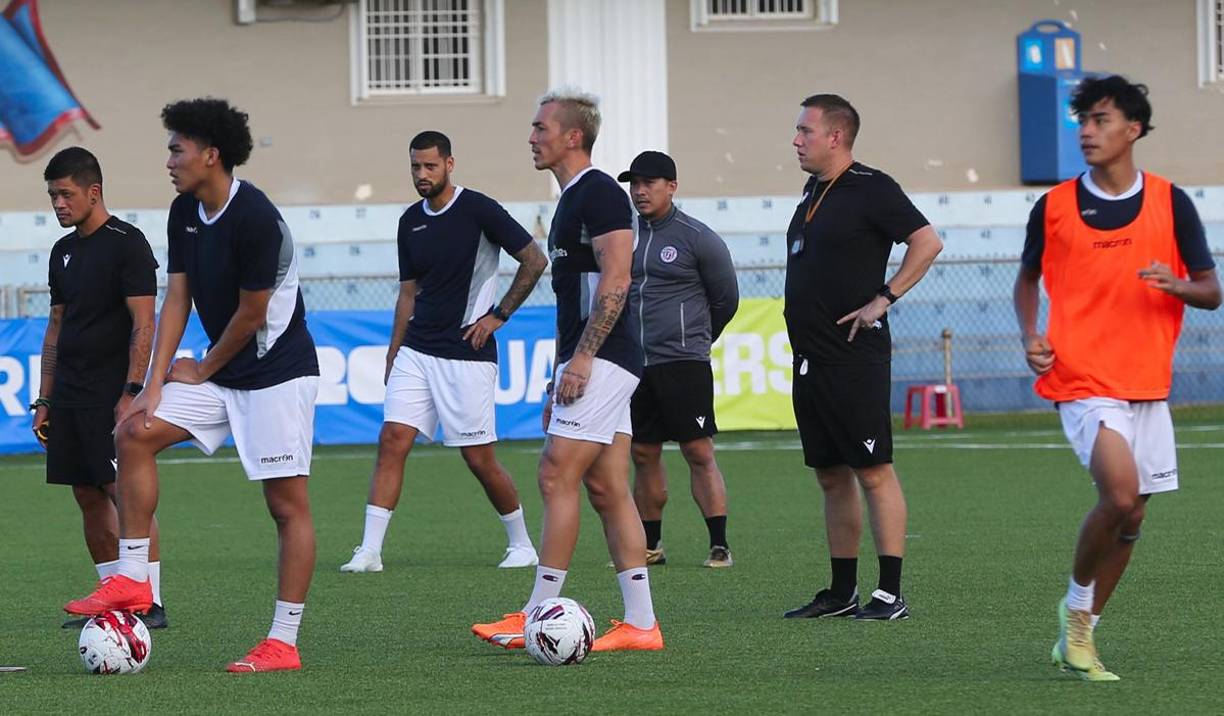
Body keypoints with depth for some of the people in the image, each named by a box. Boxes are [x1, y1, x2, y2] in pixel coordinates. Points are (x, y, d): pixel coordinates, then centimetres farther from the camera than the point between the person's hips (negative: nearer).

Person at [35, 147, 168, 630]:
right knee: (89, 497, 7)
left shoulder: (127, 243, -8)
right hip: (70, 396, 8)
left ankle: (151, 602, -10)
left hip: (111, 395, -8)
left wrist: (131, 392, -20)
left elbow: (143, 324, -13)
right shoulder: (64, 251, 16)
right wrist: (45, 400, 17)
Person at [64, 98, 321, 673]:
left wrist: (202, 371, -3)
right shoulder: (185, 213, 5)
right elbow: (177, 299, 7)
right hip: (221, 373, 9)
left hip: (277, 372, -9)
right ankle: (131, 579, -2)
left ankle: (284, 642, -6)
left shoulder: (255, 218, -21)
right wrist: (155, 385, -1)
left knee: (288, 503, -6)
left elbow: (251, 315, -16)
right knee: (134, 433, -4)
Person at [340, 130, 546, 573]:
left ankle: (521, 545, 17)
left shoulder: (478, 210, -9)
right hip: (416, 350, 6)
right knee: (392, 440, -7)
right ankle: (370, 551, -9)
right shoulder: (411, 221, 10)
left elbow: (534, 260, -6)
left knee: (479, 458, -2)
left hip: (467, 354, -6)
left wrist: (498, 315, -8)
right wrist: (393, 354, 14)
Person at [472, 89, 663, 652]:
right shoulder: (571, 200, 20)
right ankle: (640, 622, 5)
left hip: (601, 360, -10)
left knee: (557, 476, -10)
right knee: (607, 490, 6)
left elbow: (615, 281, -20)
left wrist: (580, 358, -22)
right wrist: (560, 376, 23)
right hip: (597, 366, 10)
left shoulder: (599, 194, -11)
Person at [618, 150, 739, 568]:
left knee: (699, 453, -7)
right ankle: (650, 546, 18)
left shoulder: (697, 238, -4)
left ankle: (719, 545, -6)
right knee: (643, 455, 9)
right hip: (634, 365, 5)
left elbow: (726, 299, 6)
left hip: (683, 363, -5)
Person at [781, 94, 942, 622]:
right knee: (831, 475, 11)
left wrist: (884, 298, -17)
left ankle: (890, 594, -6)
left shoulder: (870, 188, -10)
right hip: (811, 357, 9)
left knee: (873, 472, -7)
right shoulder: (814, 192, 16)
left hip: (854, 356, -9)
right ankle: (841, 593, 17)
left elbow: (927, 242, -16)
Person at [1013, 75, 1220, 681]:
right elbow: (1028, 278, 15)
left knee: (1129, 517, 8)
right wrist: (1030, 335, -3)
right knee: (1120, 495, -23)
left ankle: (1077, 637, 22)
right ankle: (1077, 605, 0)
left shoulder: (1170, 203, 2)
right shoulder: (1054, 206, 0)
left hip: (1147, 385, 3)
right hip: (1083, 380, -3)